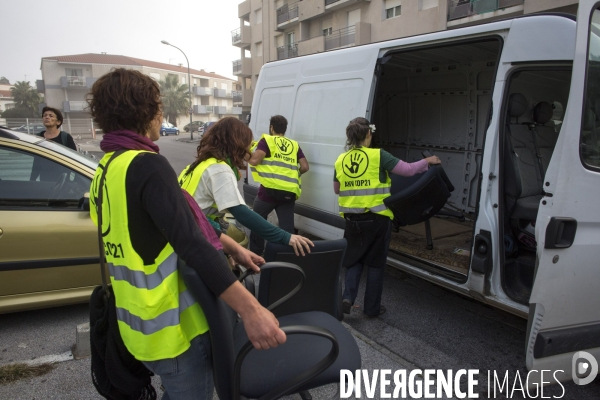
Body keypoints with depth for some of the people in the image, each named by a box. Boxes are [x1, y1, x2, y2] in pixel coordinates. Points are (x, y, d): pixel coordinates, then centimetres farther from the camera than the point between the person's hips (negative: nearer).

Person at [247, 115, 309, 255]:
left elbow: (254, 160, -6)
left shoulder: (267, 140, 5)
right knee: (287, 227, 6)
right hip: (290, 192, 3)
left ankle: (256, 254, 23)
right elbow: (305, 167, 11)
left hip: (271, 189, -3)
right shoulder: (294, 145, 17)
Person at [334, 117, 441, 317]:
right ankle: (372, 307, 21)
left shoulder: (341, 160, 2)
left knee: (354, 260, 20)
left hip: (353, 219, 3)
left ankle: (348, 297, 1)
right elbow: (408, 170, -6)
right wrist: (427, 161, 11)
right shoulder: (379, 156, -10)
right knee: (375, 263, 12)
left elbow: (337, 189, 15)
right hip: (377, 219, -3)